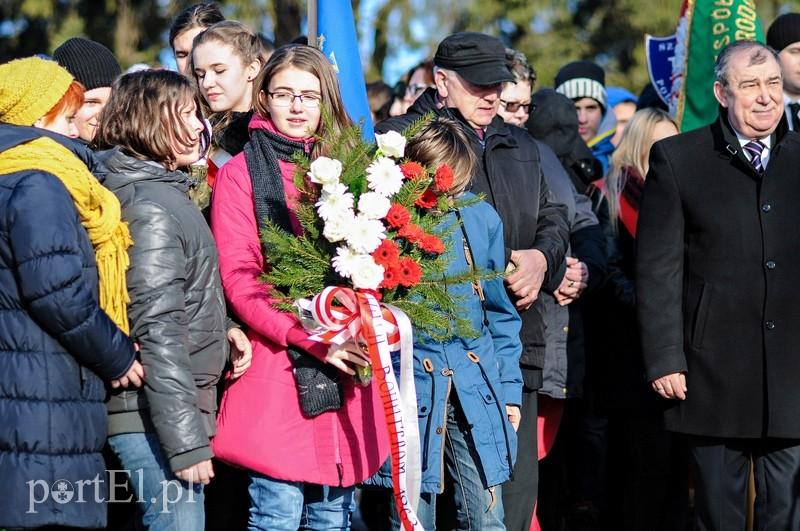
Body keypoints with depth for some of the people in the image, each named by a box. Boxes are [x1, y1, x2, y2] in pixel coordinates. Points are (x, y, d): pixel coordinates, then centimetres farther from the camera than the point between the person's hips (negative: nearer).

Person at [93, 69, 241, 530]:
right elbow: (158, 331, -21)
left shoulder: (165, 191, 15)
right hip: (156, 418, -10)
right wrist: (187, 443, -22)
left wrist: (224, 333, 10)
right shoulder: (152, 207, -16)